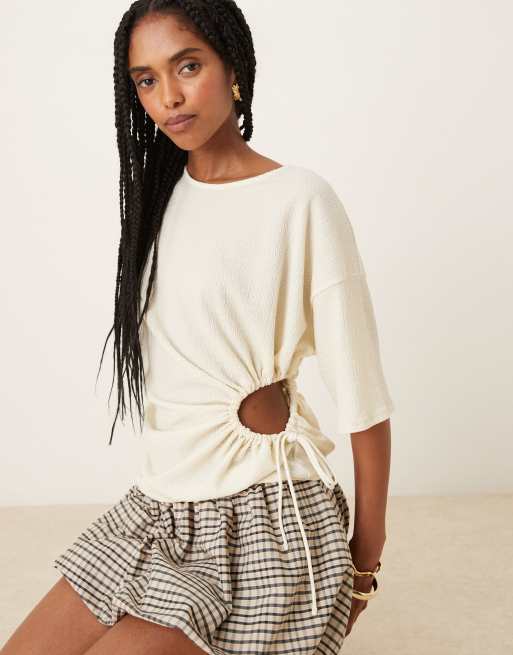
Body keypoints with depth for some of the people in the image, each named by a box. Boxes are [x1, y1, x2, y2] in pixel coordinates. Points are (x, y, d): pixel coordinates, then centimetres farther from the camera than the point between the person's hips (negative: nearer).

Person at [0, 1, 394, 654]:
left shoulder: (299, 199, -14)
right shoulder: (158, 194, 8)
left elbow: (362, 398, -12)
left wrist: (364, 563, -5)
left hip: (262, 520, -6)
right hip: (159, 504, 7)